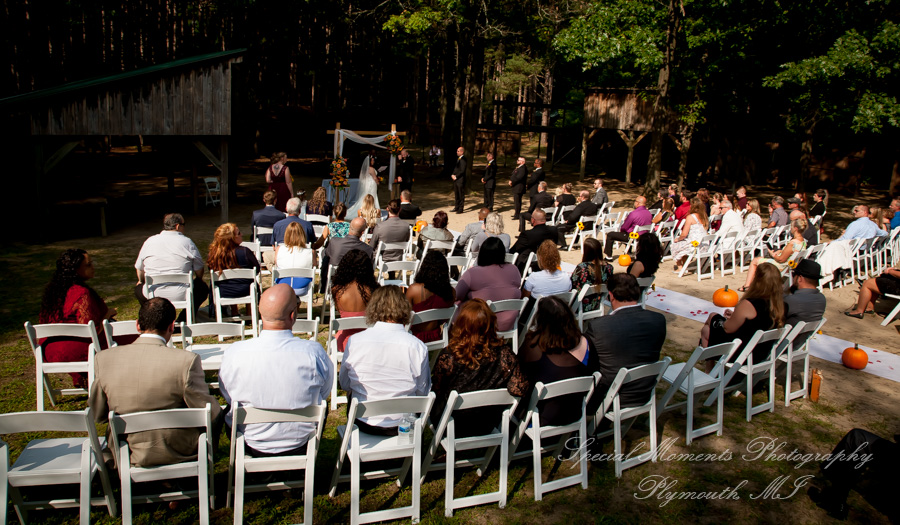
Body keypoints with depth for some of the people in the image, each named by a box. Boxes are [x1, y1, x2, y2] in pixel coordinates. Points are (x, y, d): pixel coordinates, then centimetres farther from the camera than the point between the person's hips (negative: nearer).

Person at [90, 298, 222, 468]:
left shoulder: (103, 359, -12)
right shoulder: (186, 360, -24)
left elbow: (98, 415, 1)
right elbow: (209, 414, -17)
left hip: (128, 456, 4)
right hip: (179, 454, -4)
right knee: (217, 412, 23)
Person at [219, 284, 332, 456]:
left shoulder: (234, 353, -23)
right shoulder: (314, 352, -26)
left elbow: (228, 397, -4)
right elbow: (325, 393, -7)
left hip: (252, 445, 1)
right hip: (301, 445, 0)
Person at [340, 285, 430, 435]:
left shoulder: (354, 341, -14)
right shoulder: (418, 347, -17)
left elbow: (344, 384, 0)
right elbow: (423, 392, -5)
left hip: (364, 424, 1)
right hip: (403, 426, 0)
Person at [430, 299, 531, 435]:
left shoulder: (448, 356, -27)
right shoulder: (503, 352, -23)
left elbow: (435, 392, -13)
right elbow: (520, 389, -23)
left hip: (452, 429, -3)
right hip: (487, 428, 3)